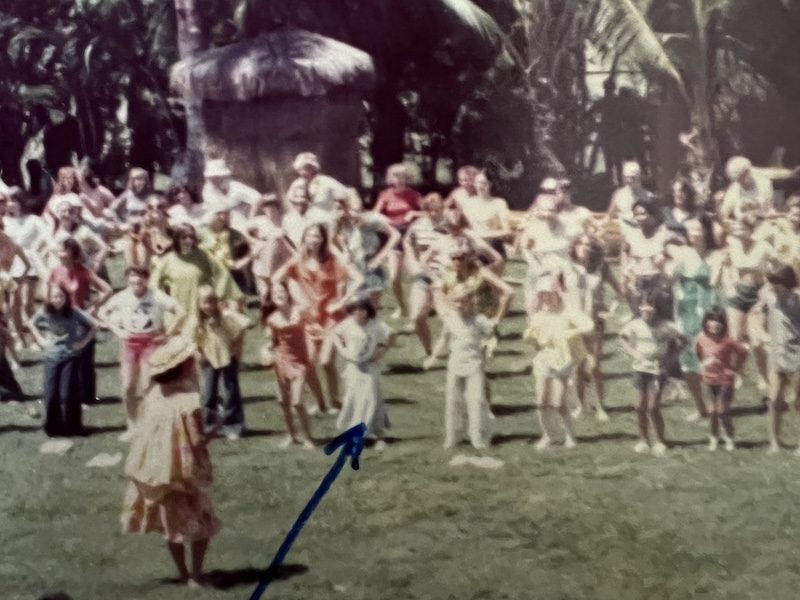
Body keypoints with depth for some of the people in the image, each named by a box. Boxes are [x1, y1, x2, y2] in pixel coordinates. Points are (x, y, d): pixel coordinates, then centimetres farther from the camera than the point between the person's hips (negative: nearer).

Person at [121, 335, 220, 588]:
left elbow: (145, 430, 3)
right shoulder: (188, 399, -23)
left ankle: (183, 573, 28)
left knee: (174, 524, 20)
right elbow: (197, 442, -23)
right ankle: (195, 575, 10)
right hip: (181, 471, -6)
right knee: (201, 524, 11)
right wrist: (213, 432, -5)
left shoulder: (153, 393, -2)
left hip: (154, 469, 6)